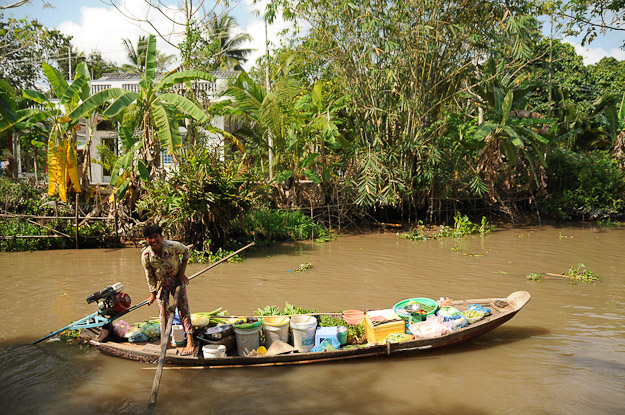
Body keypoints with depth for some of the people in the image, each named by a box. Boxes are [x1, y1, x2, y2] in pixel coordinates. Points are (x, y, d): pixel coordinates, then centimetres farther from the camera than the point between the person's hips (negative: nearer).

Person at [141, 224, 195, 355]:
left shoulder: (173, 246, -27)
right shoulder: (145, 256, -23)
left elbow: (186, 252, -5)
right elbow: (149, 276, -8)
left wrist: (182, 272, -9)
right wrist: (153, 294, 0)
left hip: (178, 280, -1)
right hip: (161, 283, 1)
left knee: (183, 308, -4)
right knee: (163, 311, 1)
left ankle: (190, 341, -1)